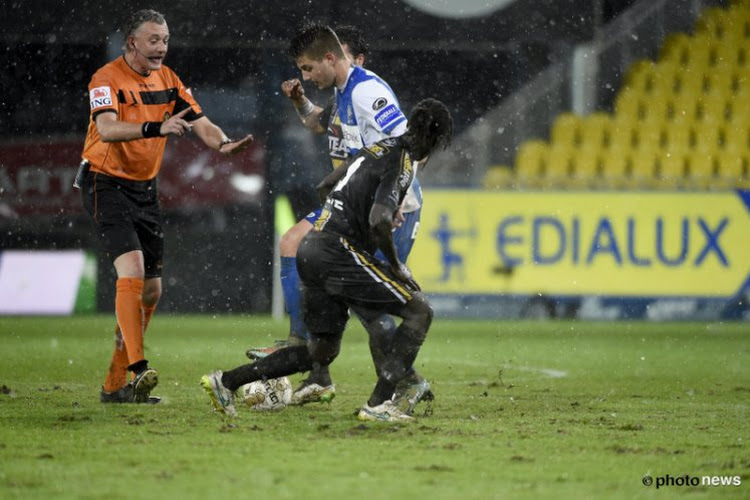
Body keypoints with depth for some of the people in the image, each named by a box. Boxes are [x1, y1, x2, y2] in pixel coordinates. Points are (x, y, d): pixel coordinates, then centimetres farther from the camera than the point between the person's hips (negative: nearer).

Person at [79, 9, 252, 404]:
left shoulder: (167, 79, 6)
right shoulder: (108, 79, -16)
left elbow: (200, 123, 2)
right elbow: (107, 129, -32)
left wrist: (223, 143, -20)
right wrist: (156, 128, -47)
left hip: (145, 188, 8)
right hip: (107, 184, -8)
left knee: (151, 289, 7)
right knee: (132, 270, -24)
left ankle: (115, 385, 15)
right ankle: (137, 369, -29)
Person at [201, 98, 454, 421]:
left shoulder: (382, 148, 18)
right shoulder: (403, 163, -9)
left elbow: (326, 187, 29)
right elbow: (379, 221, -22)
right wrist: (396, 267, -10)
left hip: (312, 250, 9)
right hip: (339, 252, -9)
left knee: (322, 352, 15)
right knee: (419, 311, -5)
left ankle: (226, 381, 14)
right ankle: (378, 404, -12)